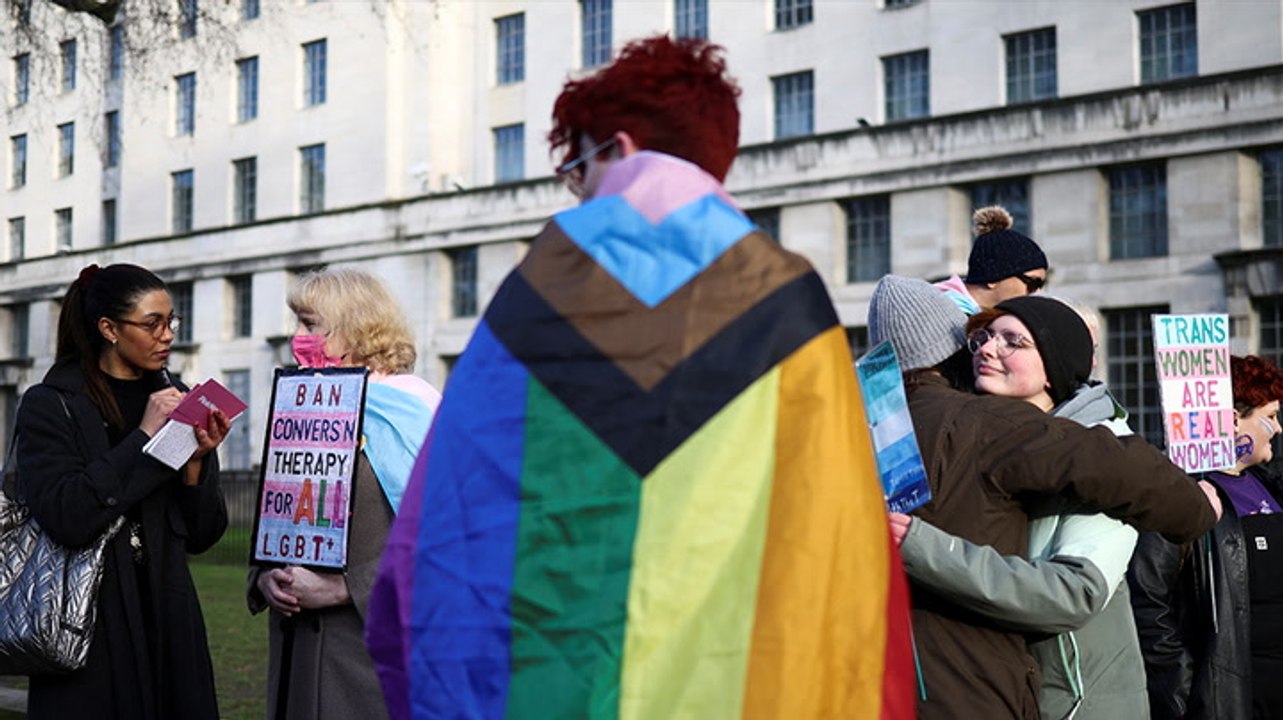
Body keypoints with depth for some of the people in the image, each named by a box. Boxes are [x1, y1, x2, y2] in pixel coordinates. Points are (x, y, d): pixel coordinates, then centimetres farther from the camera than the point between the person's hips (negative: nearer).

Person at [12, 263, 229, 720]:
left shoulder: (174, 401, 8)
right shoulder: (49, 405, -4)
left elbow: (201, 537, 7)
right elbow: (65, 519, -20)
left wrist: (197, 460, -9)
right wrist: (144, 437, -17)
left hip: (169, 625, 4)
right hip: (89, 631, -4)